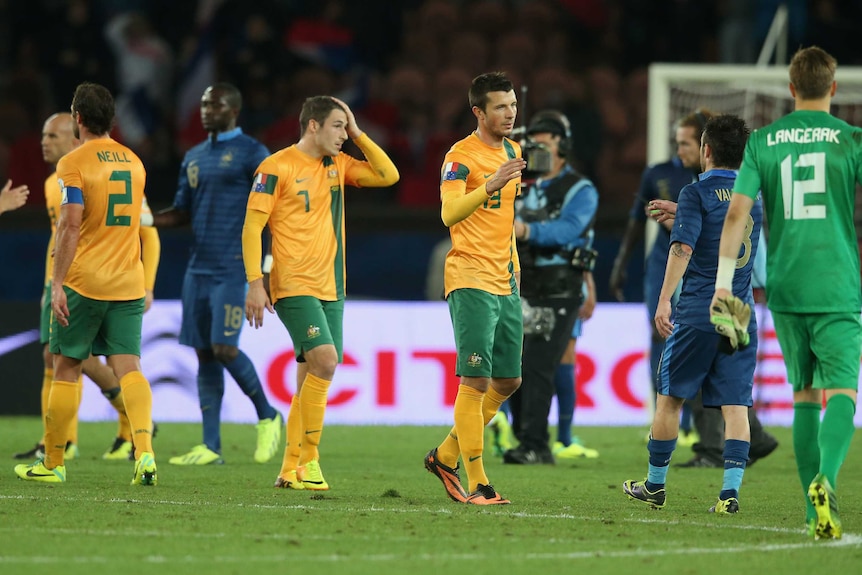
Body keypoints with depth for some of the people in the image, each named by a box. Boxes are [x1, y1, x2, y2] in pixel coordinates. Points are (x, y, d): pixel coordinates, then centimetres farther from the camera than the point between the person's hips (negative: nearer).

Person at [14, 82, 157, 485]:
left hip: (84, 281, -4)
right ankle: (145, 452, -22)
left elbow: (71, 226, -16)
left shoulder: (73, 163, -9)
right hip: (128, 283, 5)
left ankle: (53, 463, 14)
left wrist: (57, 284, -15)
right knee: (128, 367, -2)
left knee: (66, 368, 7)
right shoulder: (133, 162, 11)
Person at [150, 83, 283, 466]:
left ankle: (268, 416, 8)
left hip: (233, 270, -7)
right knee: (204, 353, 4)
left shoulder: (251, 154, -4)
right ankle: (210, 446, 5)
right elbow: (182, 212, 20)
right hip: (198, 269, 7)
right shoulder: (194, 158, 17)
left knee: (224, 348, -14)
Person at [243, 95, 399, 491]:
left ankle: (290, 469, 12)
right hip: (294, 287, -7)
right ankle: (309, 460, -13)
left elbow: (388, 175, 12)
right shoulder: (277, 167, -7)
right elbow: (252, 225, -8)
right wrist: (255, 282, -15)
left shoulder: (338, 165, 13)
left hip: (331, 289, 7)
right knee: (325, 361, -21)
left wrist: (358, 135, 7)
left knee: (312, 377, 7)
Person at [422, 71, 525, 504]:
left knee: (508, 380, 11)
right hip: (471, 281, -8)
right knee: (476, 380, -11)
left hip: (505, 284, 8)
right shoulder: (461, 156, -11)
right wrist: (491, 185, -39)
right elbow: (449, 214, -26)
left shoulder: (512, 152, 15)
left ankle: (446, 456, 24)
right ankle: (476, 484, -9)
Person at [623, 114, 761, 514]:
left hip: (697, 314, -4)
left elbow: (683, 247, -17)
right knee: (736, 405, 0)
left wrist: (664, 301, -20)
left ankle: (655, 485, 18)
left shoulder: (696, 193, -5)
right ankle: (730, 491, -12)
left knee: (670, 397, 10)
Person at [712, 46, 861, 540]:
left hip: (785, 290, 3)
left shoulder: (763, 142, 5)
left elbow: (737, 212, -1)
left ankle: (818, 512, 15)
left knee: (805, 395, 15)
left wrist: (723, 282, -1)